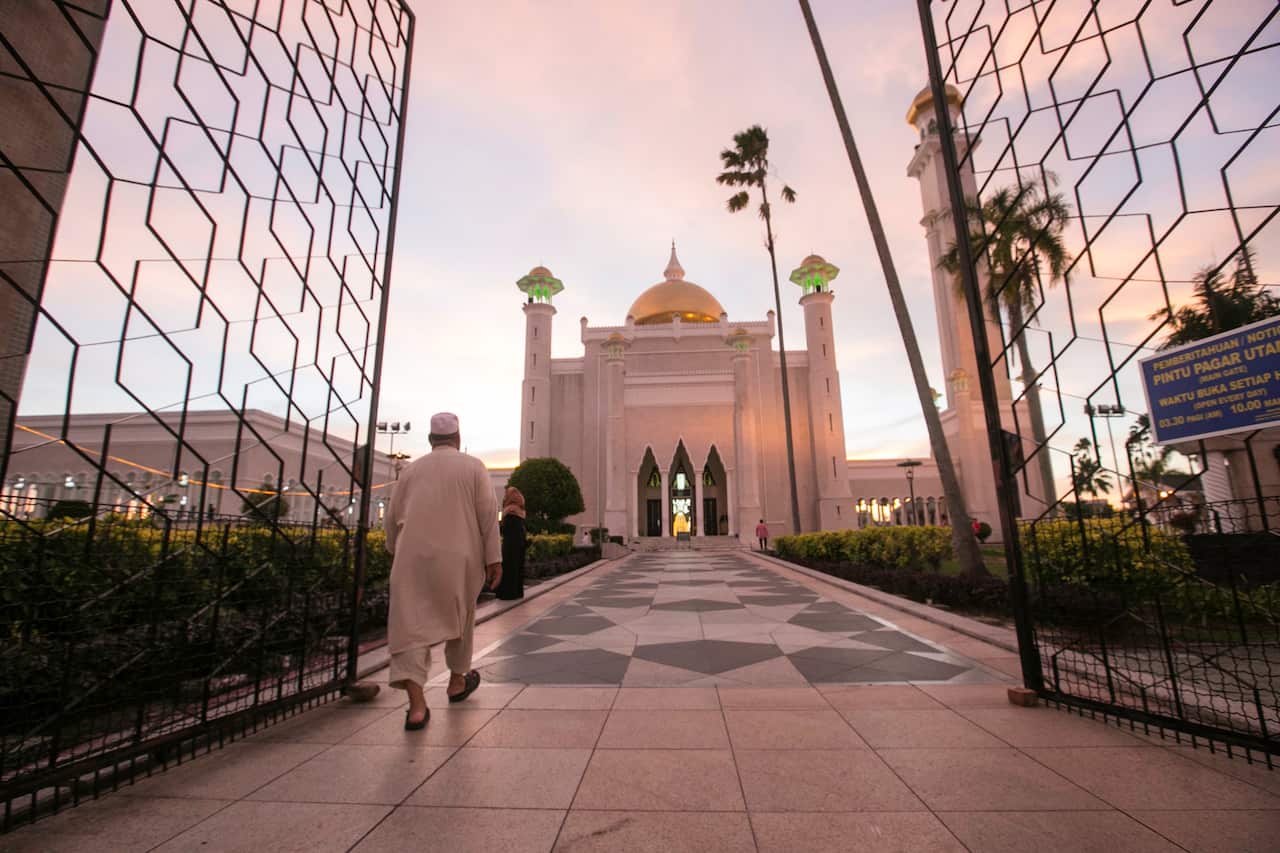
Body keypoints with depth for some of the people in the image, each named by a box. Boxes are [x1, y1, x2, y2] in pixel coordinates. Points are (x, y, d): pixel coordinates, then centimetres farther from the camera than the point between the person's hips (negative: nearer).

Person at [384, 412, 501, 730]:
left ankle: (417, 703, -8)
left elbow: (392, 516, 13)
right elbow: (488, 514, -6)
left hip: (413, 557, 1)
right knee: (459, 617, 18)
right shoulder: (473, 466, 0)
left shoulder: (412, 469, 8)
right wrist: (494, 557, -3)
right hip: (458, 557, -1)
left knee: (411, 624, 2)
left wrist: (395, 551, 29)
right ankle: (457, 681, 35)